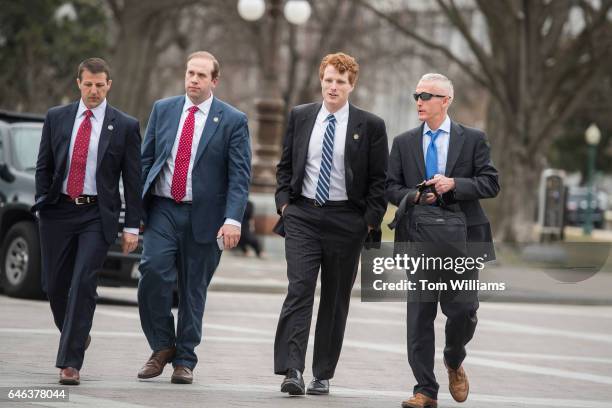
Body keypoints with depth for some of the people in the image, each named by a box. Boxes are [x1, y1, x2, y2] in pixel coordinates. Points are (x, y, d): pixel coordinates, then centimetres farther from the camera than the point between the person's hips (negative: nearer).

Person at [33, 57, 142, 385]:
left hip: (98, 216, -3)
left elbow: (132, 179, 1)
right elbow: (43, 167, 10)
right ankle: (77, 336, 35)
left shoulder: (125, 126, 0)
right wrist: (42, 207, 0)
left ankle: (70, 363, -12)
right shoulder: (56, 118, 7)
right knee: (55, 285, 7)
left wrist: (132, 226, -3)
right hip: (58, 211, 3)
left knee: (83, 285, -13)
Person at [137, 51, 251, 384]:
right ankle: (162, 347, 1)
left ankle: (184, 360, 16)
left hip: (202, 216, -1)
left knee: (193, 289, 4)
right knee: (153, 270, -17)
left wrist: (233, 220, -16)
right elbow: (145, 159, 12)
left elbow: (239, 175, -5)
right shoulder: (163, 109, 9)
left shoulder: (233, 120, 0)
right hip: (162, 209, 2)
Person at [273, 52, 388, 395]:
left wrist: (371, 221, -5)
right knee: (299, 291, -13)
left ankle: (323, 376, 14)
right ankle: (292, 370, -19)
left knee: (336, 300, 6)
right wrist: (284, 202, 3)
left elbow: (379, 179, 1)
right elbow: (285, 165, 15)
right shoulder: (300, 117, 7)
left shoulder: (370, 126, -1)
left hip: (346, 221, -1)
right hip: (303, 216, 1)